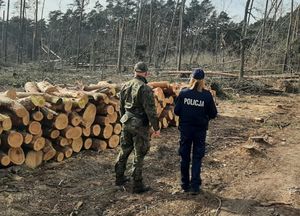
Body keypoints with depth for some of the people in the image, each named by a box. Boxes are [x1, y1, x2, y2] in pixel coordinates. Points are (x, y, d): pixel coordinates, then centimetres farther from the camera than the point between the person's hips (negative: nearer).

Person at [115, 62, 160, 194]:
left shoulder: (125, 86, 4)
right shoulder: (145, 89, -18)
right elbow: (150, 110, -18)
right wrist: (156, 128, -10)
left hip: (126, 123, 7)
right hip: (140, 125, -6)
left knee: (124, 150, 19)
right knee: (139, 155, 3)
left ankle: (119, 178, 31)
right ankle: (137, 185, 11)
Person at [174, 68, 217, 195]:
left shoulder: (183, 93, -10)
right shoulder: (207, 95, -11)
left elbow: (176, 111, -6)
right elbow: (213, 114, -6)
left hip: (185, 129, 1)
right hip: (200, 130, -1)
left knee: (185, 157, 14)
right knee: (197, 158, 10)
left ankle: (185, 185, 23)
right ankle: (195, 186, 10)